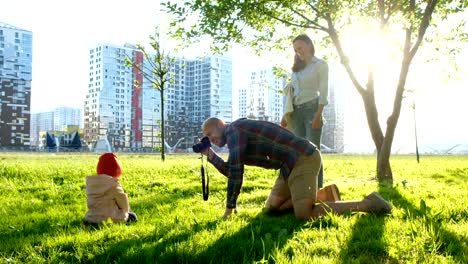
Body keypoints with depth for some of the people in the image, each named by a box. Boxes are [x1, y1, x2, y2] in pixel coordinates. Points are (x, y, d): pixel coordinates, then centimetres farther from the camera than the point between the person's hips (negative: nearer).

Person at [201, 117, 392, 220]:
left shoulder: (234, 129, -8)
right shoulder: (238, 135, 22)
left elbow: (236, 171, -15)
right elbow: (230, 171, 26)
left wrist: (229, 208, -10)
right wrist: (210, 155, 17)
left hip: (303, 159, -10)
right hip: (294, 162, 10)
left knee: (304, 214, -22)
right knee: (271, 207, 14)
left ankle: (368, 204, -11)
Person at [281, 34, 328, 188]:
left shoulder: (320, 65, 4)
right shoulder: (297, 67, 21)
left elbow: (323, 91, -6)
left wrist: (318, 114, -18)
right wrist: (286, 114, 10)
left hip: (312, 109, -6)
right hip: (296, 112, 6)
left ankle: (318, 188, -11)